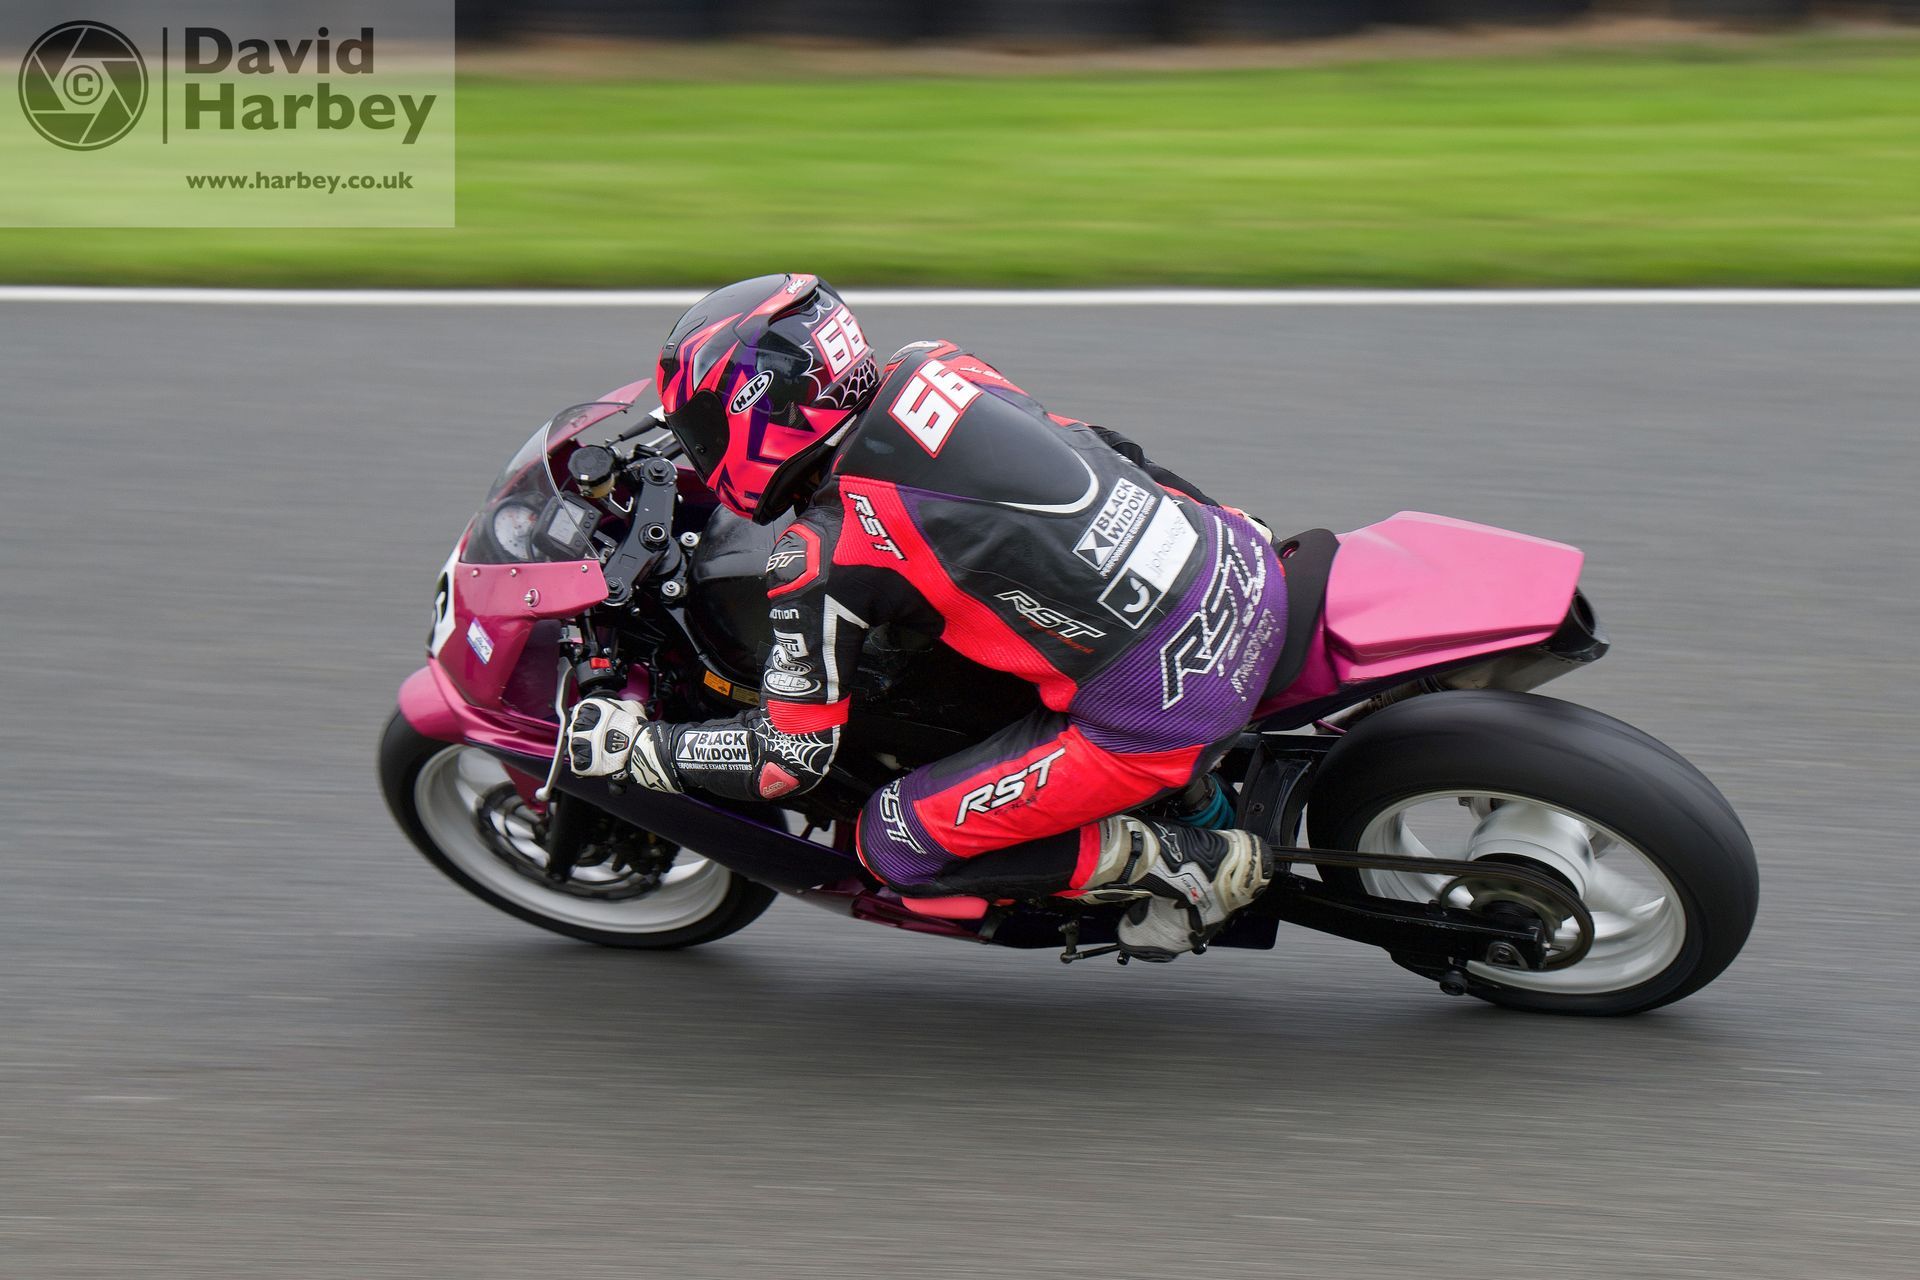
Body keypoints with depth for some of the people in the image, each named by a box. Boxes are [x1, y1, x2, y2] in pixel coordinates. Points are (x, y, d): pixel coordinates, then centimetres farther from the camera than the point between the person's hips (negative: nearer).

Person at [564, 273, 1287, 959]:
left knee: (896, 848, 8)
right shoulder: (930, 367, 7)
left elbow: (791, 758, -3)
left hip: (1157, 714, -7)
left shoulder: (819, 557, -11)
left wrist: (634, 744, 11)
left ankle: (1176, 862, 3)